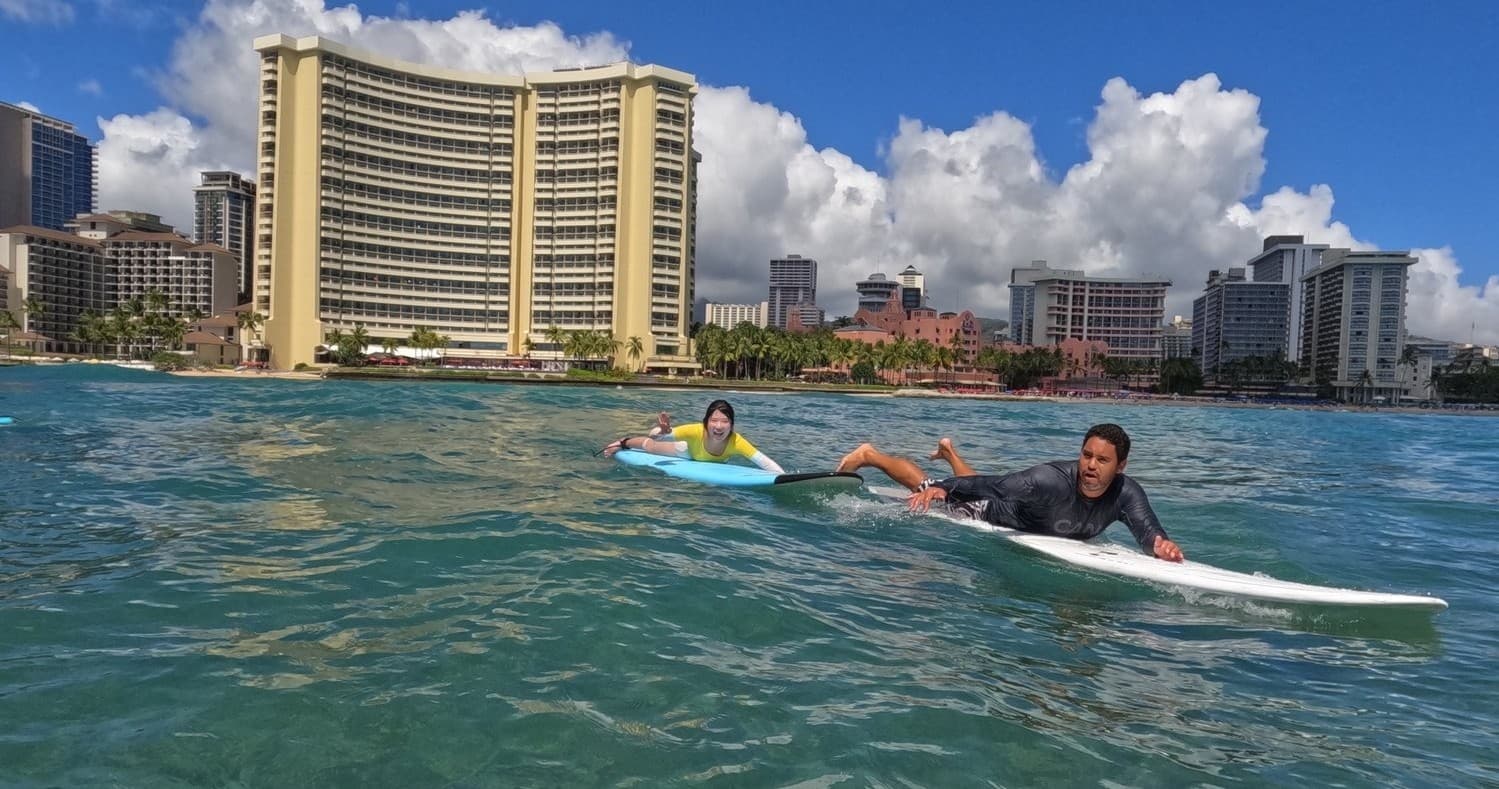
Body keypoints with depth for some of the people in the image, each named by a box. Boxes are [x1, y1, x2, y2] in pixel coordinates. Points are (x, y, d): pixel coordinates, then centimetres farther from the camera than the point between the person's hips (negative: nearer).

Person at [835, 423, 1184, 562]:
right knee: (928, 489, 12)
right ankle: (870, 455, 33)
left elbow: (1148, 532, -44)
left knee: (976, 486, 37)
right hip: (992, 515, -6)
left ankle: (950, 453, 66)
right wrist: (941, 489, -53)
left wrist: (1161, 544, -67)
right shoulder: (1050, 479, -45)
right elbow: (990, 485, -42)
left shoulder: (1126, 494, -31)